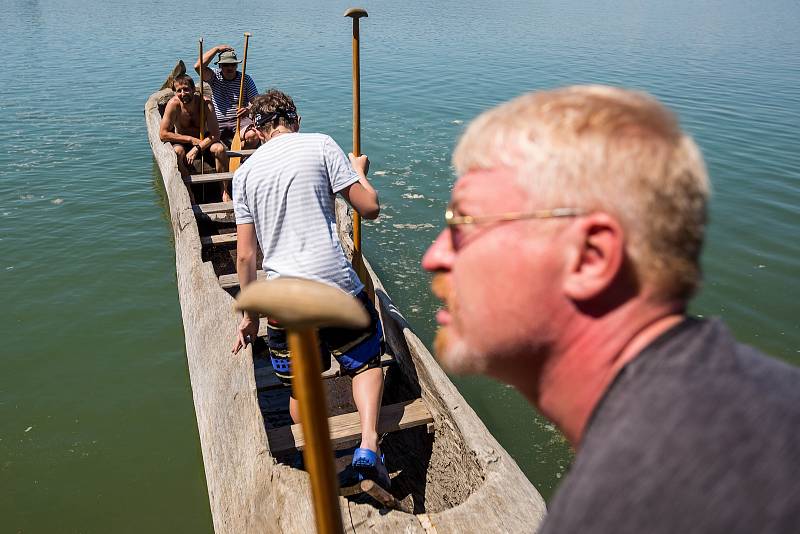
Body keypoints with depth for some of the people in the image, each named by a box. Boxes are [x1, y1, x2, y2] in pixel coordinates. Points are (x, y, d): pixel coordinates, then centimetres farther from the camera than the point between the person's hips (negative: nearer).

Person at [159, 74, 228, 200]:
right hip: (183, 142, 0)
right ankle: (189, 193, -22)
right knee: (178, 152, -33)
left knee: (219, 148, -29)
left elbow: (215, 134, -22)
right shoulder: (174, 104, -19)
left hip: (204, 141, 1)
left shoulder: (205, 103, -19)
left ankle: (224, 191, -18)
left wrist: (197, 148, -33)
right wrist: (191, 139, -21)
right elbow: (163, 134, -19)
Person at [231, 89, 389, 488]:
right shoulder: (320, 145, 2)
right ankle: (368, 445, 2)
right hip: (336, 285, -2)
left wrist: (249, 315, 19)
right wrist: (360, 171, 19)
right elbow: (369, 208, -1)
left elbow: (245, 255, 10)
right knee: (366, 361, 20)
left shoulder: (245, 173, 11)